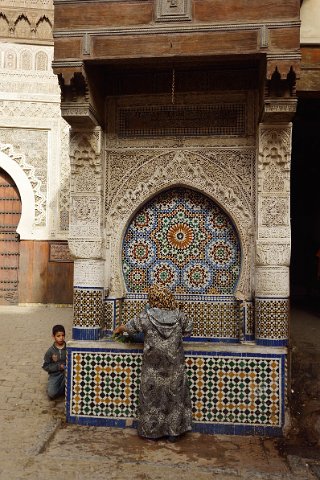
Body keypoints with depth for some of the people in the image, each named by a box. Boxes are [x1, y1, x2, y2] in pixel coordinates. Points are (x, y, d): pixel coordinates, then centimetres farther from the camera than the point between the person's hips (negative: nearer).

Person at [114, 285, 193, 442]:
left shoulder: (146, 316, -10)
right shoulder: (178, 315, -5)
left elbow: (130, 327, 4)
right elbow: (188, 329, 11)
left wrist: (118, 329, 25)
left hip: (153, 366, -1)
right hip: (175, 365, 2)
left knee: (152, 396, 13)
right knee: (175, 396, 13)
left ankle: (152, 431, 25)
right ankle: (174, 432, 21)